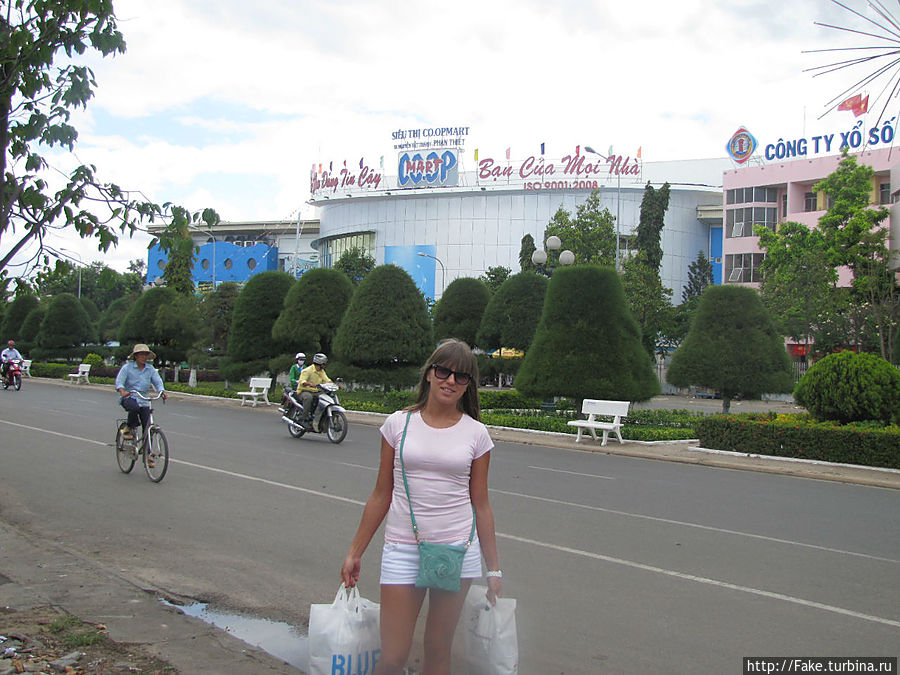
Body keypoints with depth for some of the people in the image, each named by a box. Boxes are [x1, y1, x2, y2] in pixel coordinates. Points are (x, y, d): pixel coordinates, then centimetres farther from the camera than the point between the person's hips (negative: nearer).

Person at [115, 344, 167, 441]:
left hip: (143, 401, 4)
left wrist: (162, 391, -23)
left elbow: (158, 381, -1)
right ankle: (129, 429, -14)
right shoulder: (127, 367, -3)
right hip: (129, 398, -4)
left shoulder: (150, 369, 7)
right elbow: (119, 381, -12)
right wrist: (122, 392, -34)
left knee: (147, 428, -4)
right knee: (134, 407, -38)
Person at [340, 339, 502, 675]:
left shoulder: (476, 434, 2)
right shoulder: (398, 423, 2)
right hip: (402, 549, 0)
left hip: (458, 549, 0)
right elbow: (381, 495, 7)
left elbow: (480, 504, 7)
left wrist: (493, 569, 8)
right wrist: (354, 553, 8)